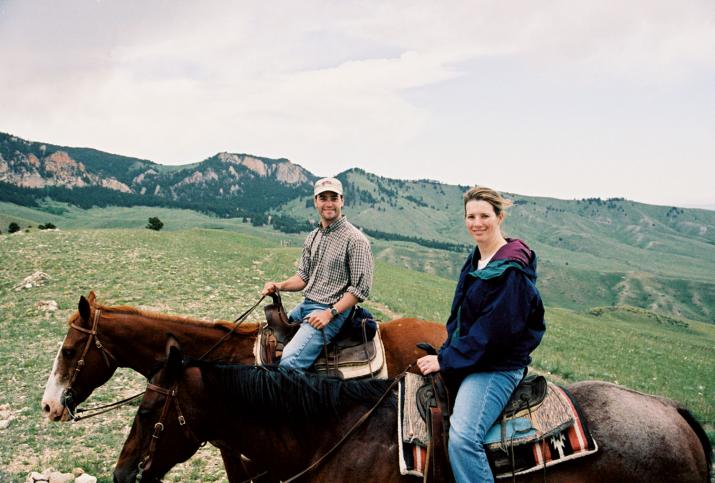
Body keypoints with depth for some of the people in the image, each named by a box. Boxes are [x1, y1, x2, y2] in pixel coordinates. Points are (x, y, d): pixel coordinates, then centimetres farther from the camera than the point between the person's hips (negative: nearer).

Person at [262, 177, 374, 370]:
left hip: (332, 311, -8)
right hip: (305, 305, 8)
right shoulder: (312, 237, 12)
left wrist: (330, 313, -20)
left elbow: (361, 288, -14)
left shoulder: (355, 240, -11)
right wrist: (279, 286, -3)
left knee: (288, 362, -24)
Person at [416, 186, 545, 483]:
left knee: (463, 438, -26)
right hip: (465, 359, 10)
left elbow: (493, 330, -21)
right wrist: (445, 352, 3)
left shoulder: (511, 269, -17)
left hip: (498, 367, -9)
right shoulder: (475, 261, 12)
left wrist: (446, 361, -18)